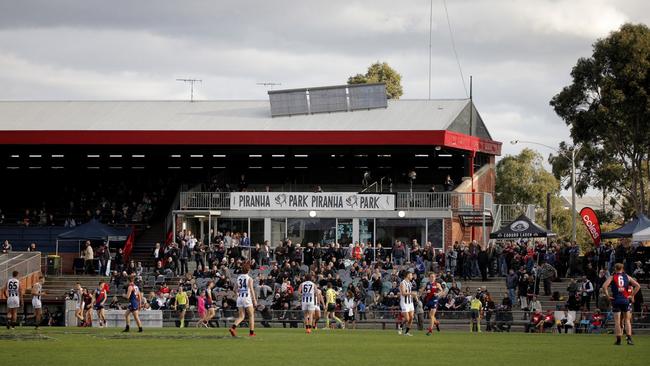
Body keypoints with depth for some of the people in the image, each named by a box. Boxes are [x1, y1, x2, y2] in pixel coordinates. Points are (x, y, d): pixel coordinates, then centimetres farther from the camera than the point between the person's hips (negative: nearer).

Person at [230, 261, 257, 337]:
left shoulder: (238, 278, 7)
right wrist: (254, 300, -6)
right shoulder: (249, 279, -8)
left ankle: (233, 327, -15)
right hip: (247, 298, -5)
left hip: (239, 298, 5)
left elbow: (237, 290, 12)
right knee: (251, 315, 9)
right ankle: (251, 332, 10)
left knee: (241, 316, 8)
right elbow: (251, 290, -11)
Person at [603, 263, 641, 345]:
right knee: (627, 320, 8)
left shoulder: (612, 277, 2)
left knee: (617, 321, 2)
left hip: (616, 300, -1)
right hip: (626, 300, 1)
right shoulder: (627, 277, 8)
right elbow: (638, 286, 2)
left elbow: (604, 286, -14)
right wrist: (632, 295, 6)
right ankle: (629, 338, -3)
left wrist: (608, 296, -5)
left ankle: (618, 340, 1)